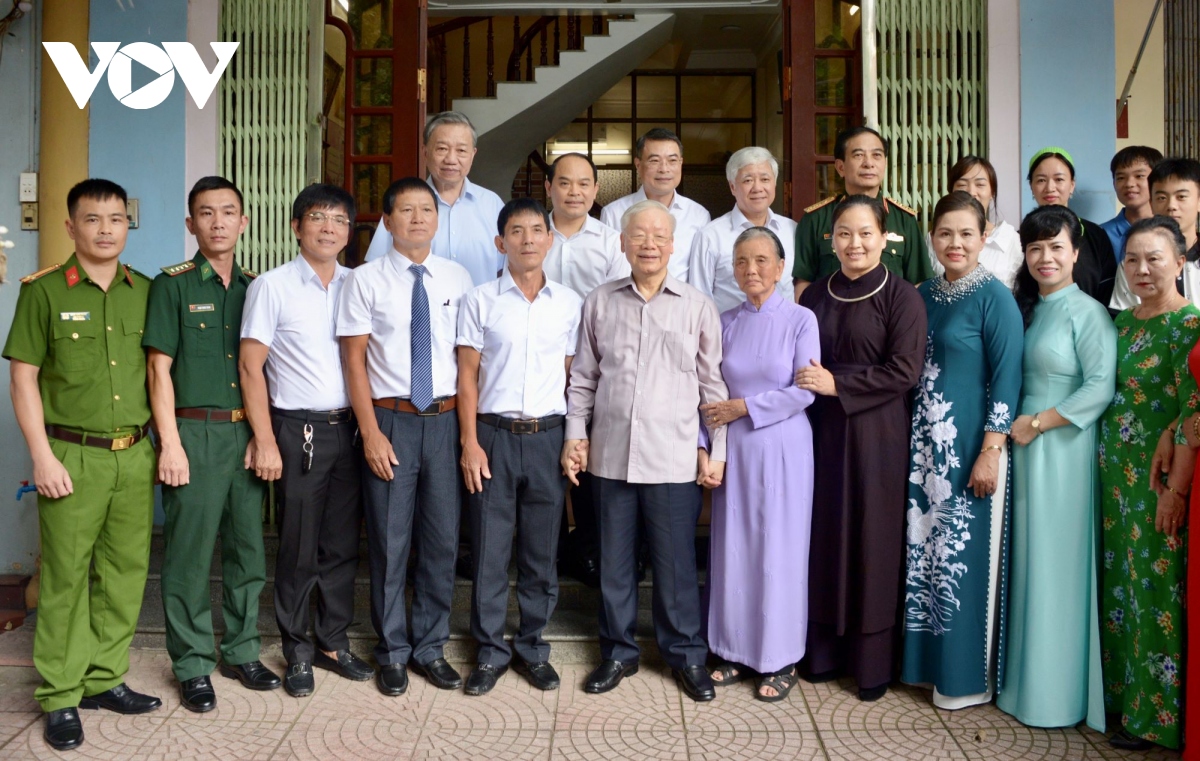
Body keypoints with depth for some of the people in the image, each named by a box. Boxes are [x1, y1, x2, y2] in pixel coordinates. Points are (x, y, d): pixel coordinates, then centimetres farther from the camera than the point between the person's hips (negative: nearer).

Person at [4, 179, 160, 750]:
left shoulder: (146, 292, 8)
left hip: (136, 455, 4)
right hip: (73, 457, -4)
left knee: (125, 573, 9)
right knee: (65, 577, 2)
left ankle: (105, 679, 24)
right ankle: (60, 698, 14)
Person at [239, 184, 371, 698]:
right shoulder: (273, 286, -3)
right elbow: (251, 367, -5)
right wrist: (266, 442, -9)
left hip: (349, 427, 4)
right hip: (298, 430, -3)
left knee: (343, 544, 11)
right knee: (298, 549, 5)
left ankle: (333, 643, 27)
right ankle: (298, 652, 22)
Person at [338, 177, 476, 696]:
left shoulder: (458, 279, 6)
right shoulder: (365, 280, -1)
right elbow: (354, 360, -2)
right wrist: (371, 432, -9)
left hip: (445, 420, 2)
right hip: (390, 419, -2)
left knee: (442, 540, 9)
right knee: (390, 541, 6)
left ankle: (430, 648, 26)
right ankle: (392, 653, 23)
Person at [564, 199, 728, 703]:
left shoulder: (697, 307, 1)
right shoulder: (600, 303, 5)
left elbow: (713, 384, 4)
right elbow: (583, 378, 10)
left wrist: (716, 449, 0)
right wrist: (574, 435, 4)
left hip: (674, 459, -2)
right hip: (610, 455, 2)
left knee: (676, 564, 8)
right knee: (613, 561, 13)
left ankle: (686, 655, 26)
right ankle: (618, 651, 30)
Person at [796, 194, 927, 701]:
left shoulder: (902, 297, -4)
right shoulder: (816, 296, 11)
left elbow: (904, 370, -12)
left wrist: (837, 384, -14)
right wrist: (809, 385, -2)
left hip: (875, 435, -4)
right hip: (822, 431, 4)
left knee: (873, 541, 3)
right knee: (825, 536, 7)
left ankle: (872, 662, 16)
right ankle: (825, 653, 20)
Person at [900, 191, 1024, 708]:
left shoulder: (994, 298, -9)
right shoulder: (923, 295, 10)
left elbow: (1006, 378, -12)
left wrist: (991, 451, -17)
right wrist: (909, 442, 10)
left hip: (969, 449, -6)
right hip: (924, 448, 6)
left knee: (965, 554, 1)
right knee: (925, 549, 12)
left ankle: (969, 675, 17)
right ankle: (928, 659, 27)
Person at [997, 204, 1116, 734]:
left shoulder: (1086, 311, -9)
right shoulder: (1025, 308, 12)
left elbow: (1101, 388, -16)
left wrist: (1038, 422, -14)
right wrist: (1013, 426, 3)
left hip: (1063, 451, -6)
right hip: (1024, 449, 7)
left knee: (1058, 563, 2)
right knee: (1027, 560, 12)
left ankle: (1059, 689, 16)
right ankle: (1026, 674, 25)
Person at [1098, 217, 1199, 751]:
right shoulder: (1120, 320, 10)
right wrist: (1106, 470, 10)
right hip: (1115, 474, 7)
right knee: (1117, 581, 14)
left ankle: (1155, 712, 16)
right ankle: (1119, 690, 29)